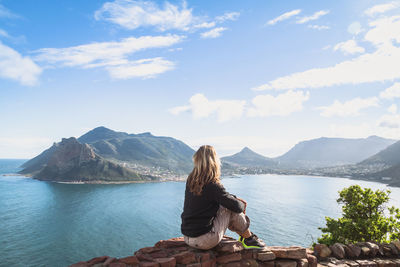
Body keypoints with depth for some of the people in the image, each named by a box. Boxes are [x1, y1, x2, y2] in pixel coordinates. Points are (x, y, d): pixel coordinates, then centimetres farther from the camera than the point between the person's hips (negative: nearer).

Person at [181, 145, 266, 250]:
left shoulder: (190, 180, 1)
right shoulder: (213, 185, -22)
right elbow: (237, 207, -15)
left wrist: (235, 198, 11)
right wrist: (242, 205, 7)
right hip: (204, 240, -7)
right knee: (232, 209, 0)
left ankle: (242, 236, 30)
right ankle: (249, 239, 19)